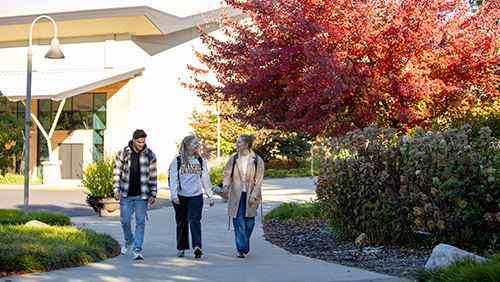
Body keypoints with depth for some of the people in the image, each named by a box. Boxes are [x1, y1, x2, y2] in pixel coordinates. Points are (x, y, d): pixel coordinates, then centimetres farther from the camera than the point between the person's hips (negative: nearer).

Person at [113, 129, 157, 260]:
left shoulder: (150, 155, 0)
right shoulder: (122, 153, 0)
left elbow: (153, 176, 5)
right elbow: (117, 173, 8)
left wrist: (153, 194, -1)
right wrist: (116, 190, 0)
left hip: (142, 195, -1)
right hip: (126, 195, 1)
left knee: (140, 222, -3)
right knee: (125, 221, 4)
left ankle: (137, 250, 0)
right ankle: (129, 240, 33)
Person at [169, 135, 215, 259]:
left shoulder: (200, 160, 10)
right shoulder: (177, 161, 1)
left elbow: (205, 179, 14)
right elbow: (172, 179, -2)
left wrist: (210, 196, 14)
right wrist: (174, 195, -14)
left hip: (196, 196, 0)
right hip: (181, 196, 0)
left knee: (195, 219, -17)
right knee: (182, 223, 7)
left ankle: (197, 246, -26)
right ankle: (181, 248, 19)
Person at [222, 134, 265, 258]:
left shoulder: (257, 160, -2)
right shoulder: (233, 159, 3)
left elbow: (258, 180, -4)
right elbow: (226, 174, 8)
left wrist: (254, 196, -12)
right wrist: (226, 185, -13)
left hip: (250, 196, -1)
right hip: (236, 195, 1)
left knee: (249, 222, 4)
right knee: (239, 222, -5)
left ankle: (246, 239, 34)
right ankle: (241, 248, 2)